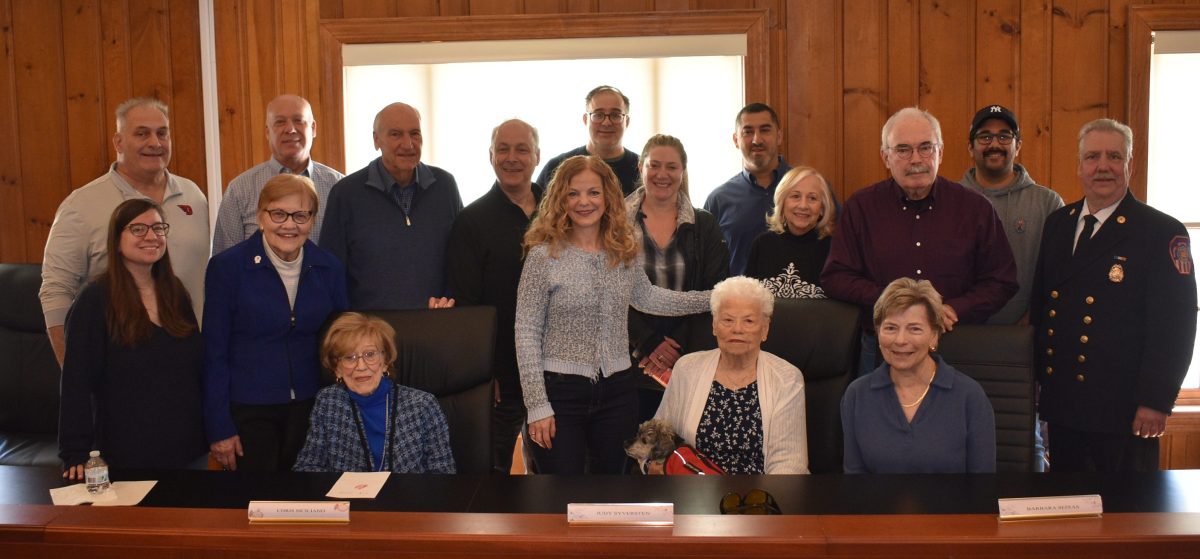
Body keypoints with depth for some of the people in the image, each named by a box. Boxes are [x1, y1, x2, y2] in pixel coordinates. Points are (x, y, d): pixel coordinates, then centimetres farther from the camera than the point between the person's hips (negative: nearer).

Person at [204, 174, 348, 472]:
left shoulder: (329, 269, 1)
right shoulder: (227, 267, -7)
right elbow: (214, 352, -5)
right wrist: (219, 426, -7)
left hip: (310, 409, 3)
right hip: (247, 411, -3)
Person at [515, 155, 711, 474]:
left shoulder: (624, 252, 5)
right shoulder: (544, 255, -9)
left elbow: (647, 297, 23)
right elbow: (527, 333, -9)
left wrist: (713, 299, 21)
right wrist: (537, 405, -12)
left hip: (616, 389, 4)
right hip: (561, 389, -4)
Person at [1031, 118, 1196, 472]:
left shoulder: (1162, 232, -7)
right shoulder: (1058, 224, 11)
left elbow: (1175, 323, -12)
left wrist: (1155, 402, -15)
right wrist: (1037, 379, 12)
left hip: (1122, 409, -5)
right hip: (1061, 405, 5)